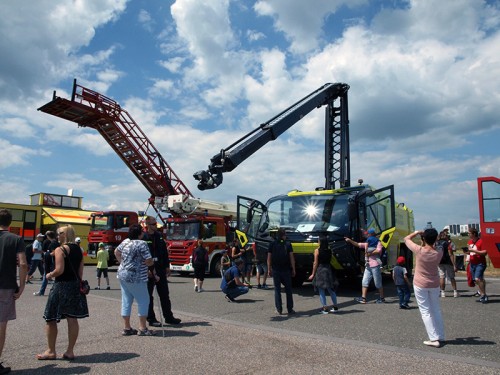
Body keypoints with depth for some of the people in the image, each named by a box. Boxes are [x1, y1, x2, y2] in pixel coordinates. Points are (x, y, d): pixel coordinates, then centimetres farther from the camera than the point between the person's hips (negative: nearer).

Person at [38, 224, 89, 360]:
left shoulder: (60, 250, -11)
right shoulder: (78, 250, 9)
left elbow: (59, 270, -19)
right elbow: (80, 271, 10)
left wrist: (50, 275, 0)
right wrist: (77, 283, 16)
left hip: (61, 286, -6)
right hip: (75, 286, 6)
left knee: (50, 318, 9)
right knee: (72, 318, 7)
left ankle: (51, 351, 18)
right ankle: (70, 351, 13)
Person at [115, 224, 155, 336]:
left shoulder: (125, 242, 9)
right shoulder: (142, 244, -17)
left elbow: (116, 252, 25)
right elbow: (148, 262, -19)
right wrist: (152, 262, 3)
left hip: (122, 274, 9)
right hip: (135, 277, -8)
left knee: (126, 301, 13)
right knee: (143, 301, 2)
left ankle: (127, 328, 20)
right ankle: (142, 329, 5)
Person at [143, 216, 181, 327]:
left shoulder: (159, 236, 10)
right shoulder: (143, 238, -9)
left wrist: (167, 266, 10)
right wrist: (147, 270, -21)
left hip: (161, 269, 6)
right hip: (149, 271, -6)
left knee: (165, 295, 11)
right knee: (149, 296, 4)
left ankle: (168, 317, 20)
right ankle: (151, 319, 13)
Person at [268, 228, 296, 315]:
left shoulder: (272, 244, -1)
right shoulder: (288, 244, -4)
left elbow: (269, 258, 0)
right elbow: (291, 258, -5)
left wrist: (269, 269, 7)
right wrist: (293, 269, 2)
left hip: (275, 270, 1)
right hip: (286, 270, 0)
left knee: (277, 290, 7)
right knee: (288, 290, 10)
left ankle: (279, 310, 8)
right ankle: (290, 309, 13)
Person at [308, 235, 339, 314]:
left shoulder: (317, 250, -10)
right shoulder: (329, 250, 3)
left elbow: (316, 263, -9)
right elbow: (330, 260, 3)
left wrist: (313, 274, -4)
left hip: (320, 271, -5)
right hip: (328, 270, 5)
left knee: (321, 291, 3)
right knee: (331, 290, 15)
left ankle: (325, 308, 3)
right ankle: (335, 307, 22)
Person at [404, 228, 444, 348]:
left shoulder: (419, 250, -21)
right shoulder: (439, 252, -11)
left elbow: (406, 239, -6)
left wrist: (417, 232, 3)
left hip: (420, 285, -4)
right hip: (434, 284, 4)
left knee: (426, 312, 2)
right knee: (436, 310, 17)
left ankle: (434, 339, 0)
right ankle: (441, 337, 25)